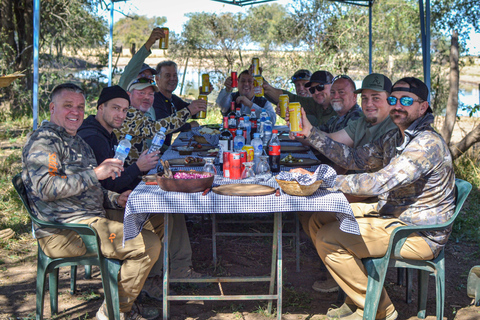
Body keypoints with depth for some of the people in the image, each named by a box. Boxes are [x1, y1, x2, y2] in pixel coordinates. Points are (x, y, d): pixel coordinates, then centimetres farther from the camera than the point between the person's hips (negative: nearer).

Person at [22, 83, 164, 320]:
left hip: (90, 218, 10)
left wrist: (115, 199, 8)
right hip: (64, 233, -10)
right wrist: (95, 173, -25)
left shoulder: (75, 140, 22)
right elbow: (44, 188, -25)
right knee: (148, 244, -22)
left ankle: (128, 292, 17)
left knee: (156, 221, 15)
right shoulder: (43, 141, -10)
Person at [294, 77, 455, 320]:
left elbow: (380, 183, -32)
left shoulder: (427, 144, -23)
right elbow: (357, 158, 10)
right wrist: (311, 133, 2)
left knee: (327, 239, -19)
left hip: (420, 236, -10)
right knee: (321, 218, 8)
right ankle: (358, 298, 14)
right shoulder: (394, 138, 8)